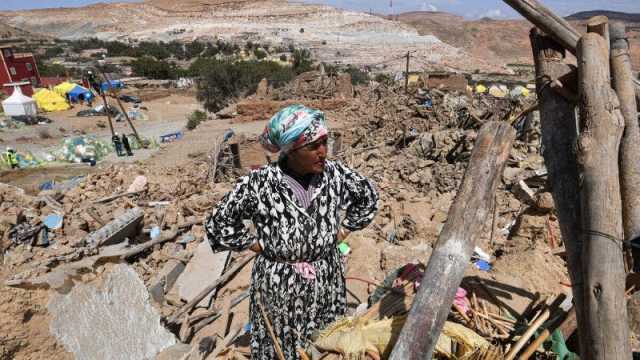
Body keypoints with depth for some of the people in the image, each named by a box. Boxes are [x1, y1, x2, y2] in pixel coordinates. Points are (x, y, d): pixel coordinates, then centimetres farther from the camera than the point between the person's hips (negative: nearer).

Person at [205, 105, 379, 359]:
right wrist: (258, 244, -9)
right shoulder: (259, 184, -20)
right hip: (279, 287, -2)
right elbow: (217, 225, -9)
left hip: (328, 283, 3)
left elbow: (368, 196, 9)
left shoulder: (335, 173, -10)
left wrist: (343, 229, 4)